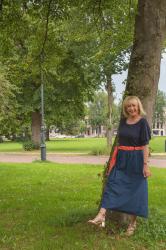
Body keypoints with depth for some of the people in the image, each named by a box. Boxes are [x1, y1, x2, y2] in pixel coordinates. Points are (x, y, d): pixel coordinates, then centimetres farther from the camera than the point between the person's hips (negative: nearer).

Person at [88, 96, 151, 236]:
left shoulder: (143, 122, -9)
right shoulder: (123, 121, 7)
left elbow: (145, 145, -12)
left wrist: (145, 164, -16)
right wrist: (115, 157, 16)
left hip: (135, 160, -5)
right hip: (121, 159, 5)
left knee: (135, 190, 4)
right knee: (112, 185, -6)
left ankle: (133, 223, 18)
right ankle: (101, 215, -11)